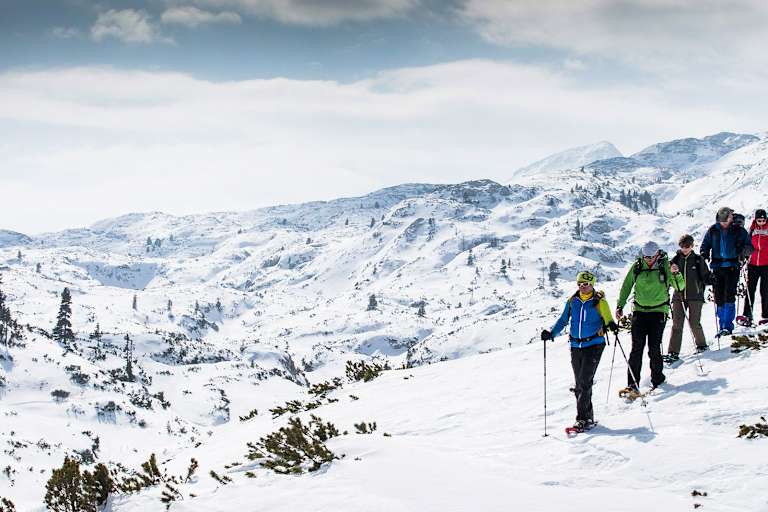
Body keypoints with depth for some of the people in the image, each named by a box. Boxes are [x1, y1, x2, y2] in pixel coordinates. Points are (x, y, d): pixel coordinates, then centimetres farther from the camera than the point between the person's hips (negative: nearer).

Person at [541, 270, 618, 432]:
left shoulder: (599, 302, -4)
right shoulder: (572, 301, 8)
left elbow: (607, 320, -3)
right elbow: (563, 321, 15)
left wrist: (611, 325, -26)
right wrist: (551, 333, 3)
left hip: (594, 345, -5)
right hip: (576, 346, 5)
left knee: (585, 382, -13)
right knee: (579, 384, 6)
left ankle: (582, 419, -12)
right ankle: (588, 417, 16)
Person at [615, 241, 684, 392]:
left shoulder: (665, 266, -5)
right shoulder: (637, 267, 1)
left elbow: (680, 287, -6)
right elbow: (626, 286, 11)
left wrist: (676, 274, -25)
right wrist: (620, 306, 5)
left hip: (658, 311, -2)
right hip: (639, 311, 2)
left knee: (654, 348, -5)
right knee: (637, 347, -4)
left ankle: (657, 379, 13)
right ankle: (633, 383, -3)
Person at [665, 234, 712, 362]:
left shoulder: (698, 260, 2)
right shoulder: (676, 259, 7)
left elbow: (705, 277, 2)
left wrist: (711, 279, -19)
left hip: (695, 296, -2)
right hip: (679, 296, 2)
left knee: (694, 323, -1)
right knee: (677, 324, -5)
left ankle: (701, 344, 25)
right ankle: (673, 352, -8)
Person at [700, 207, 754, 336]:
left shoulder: (739, 230, 1)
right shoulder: (713, 230, 7)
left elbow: (749, 246, 6)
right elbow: (705, 245, 15)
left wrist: (744, 252, -16)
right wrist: (704, 254, -5)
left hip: (732, 266, -3)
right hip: (718, 266, 3)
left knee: (729, 296, -12)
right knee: (719, 297, 3)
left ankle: (727, 326, -10)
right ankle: (722, 326, 11)